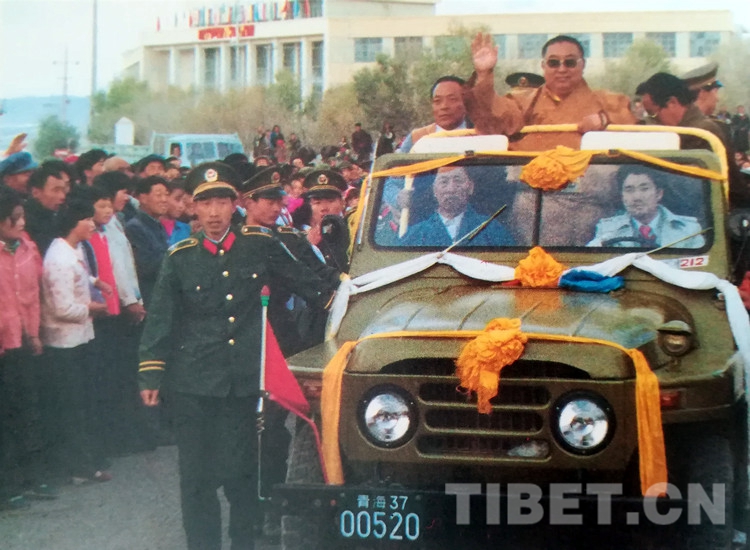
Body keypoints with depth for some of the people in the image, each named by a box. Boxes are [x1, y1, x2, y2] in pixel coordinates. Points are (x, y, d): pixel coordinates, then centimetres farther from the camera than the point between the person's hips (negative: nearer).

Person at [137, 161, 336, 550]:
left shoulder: (260, 245, 3)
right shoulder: (180, 257, 2)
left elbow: (303, 282, 16)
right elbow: (160, 320, 5)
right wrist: (150, 376, 2)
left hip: (245, 381, 0)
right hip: (193, 383, 0)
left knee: (242, 472, 4)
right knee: (197, 475, 4)